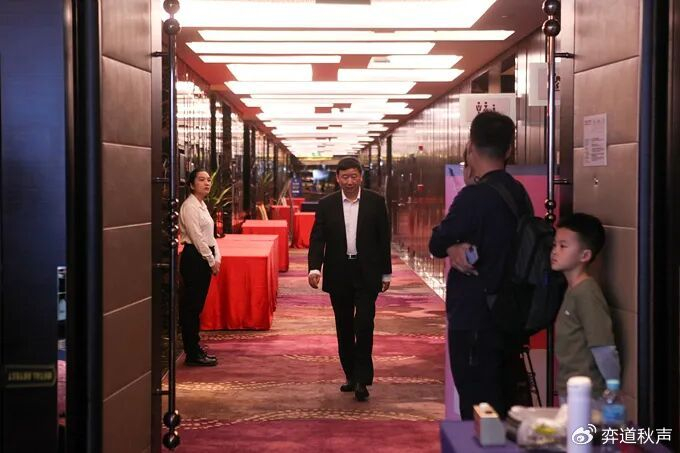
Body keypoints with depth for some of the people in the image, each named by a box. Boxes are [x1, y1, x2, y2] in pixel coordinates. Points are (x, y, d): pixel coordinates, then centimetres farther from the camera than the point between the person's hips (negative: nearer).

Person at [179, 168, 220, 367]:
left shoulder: (202, 205, 16)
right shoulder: (189, 206, -13)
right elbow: (196, 237, -17)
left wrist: (216, 258, 8)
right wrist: (212, 261, -13)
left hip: (205, 259, 10)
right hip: (194, 258, -10)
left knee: (196, 306, 13)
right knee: (191, 306, -4)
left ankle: (195, 349, 19)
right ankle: (193, 354, 0)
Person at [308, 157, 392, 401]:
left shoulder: (376, 202, 0)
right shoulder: (326, 205, 2)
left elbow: (384, 239, 3)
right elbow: (317, 239, -1)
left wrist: (386, 273, 3)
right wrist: (314, 267, -16)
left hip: (367, 273, -2)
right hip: (338, 274, 2)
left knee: (364, 324, -11)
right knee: (344, 327, 9)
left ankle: (362, 379, -6)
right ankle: (351, 375, 22)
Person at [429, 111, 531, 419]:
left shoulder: (474, 196, -17)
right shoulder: (518, 193, 6)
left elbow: (437, 244, -7)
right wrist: (457, 248, -10)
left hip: (473, 321, -8)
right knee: (509, 408, 15)